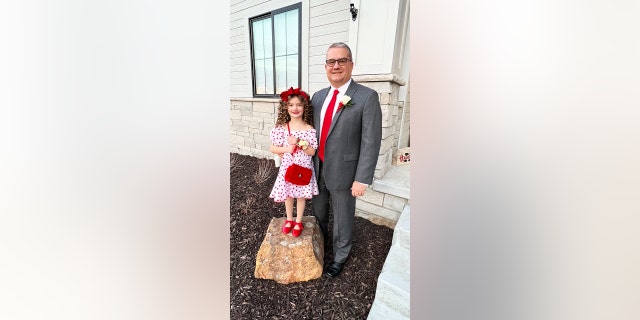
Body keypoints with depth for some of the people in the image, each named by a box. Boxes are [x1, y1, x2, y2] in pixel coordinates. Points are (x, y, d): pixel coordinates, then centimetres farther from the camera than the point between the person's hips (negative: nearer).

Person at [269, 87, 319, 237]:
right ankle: (289, 219, 39)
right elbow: (272, 148, -1)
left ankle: (298, 222, 33)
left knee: (301, 195, 13)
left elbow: (312, 152, -10)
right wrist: (286, 149, -17)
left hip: (303, 167, -1)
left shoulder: (309, 129, -10)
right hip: (287, 166, 2)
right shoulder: (281, 128, -6)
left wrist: (298, 143, -23)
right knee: (288, 194, 16)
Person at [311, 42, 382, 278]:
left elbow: (371, 142, -16)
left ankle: (339, 258, 40)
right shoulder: (318, 96, 5)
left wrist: (362, 179, -17)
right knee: (318, 211, 26)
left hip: (343, 171, -6)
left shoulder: (367, 97, -14)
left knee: (342, 219, 14)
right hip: (317, 168, 6)